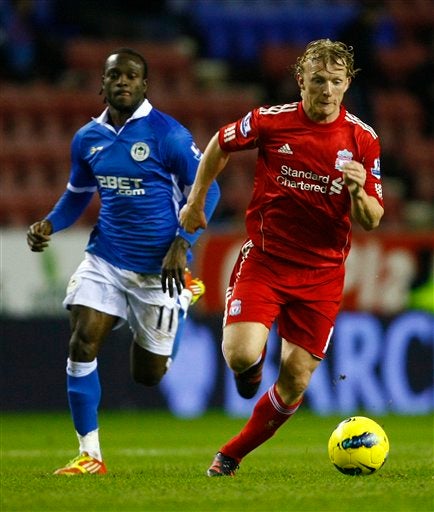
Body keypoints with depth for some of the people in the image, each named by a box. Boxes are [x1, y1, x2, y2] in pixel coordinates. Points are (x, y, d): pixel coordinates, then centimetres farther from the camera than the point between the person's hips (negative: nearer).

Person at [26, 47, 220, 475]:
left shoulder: (168, 134, -12)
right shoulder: (88, 138, 4)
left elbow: (206, 192, -8)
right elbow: (77, 194, 19)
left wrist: (181, 245, -20)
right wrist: (49, 224, -1)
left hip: (157, 267, -3)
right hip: (105, 259, 4)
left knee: (148, 375, 7)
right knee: (82, 345, -17)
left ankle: (184, 298, 40)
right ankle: (89, 456, -7)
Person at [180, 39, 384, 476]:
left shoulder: (362, 140, -5)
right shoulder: (270, 121, -7)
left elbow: (370, 221, -3)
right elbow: (219, 146, 13)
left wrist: (359, 192, -24)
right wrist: (196, 200, 15)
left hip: (322, 271, 1)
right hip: (264, 258, -1)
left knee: (296, 379, -2)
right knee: (241, 355, -21)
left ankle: (232, 455, 20)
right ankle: (251, 363, 18)